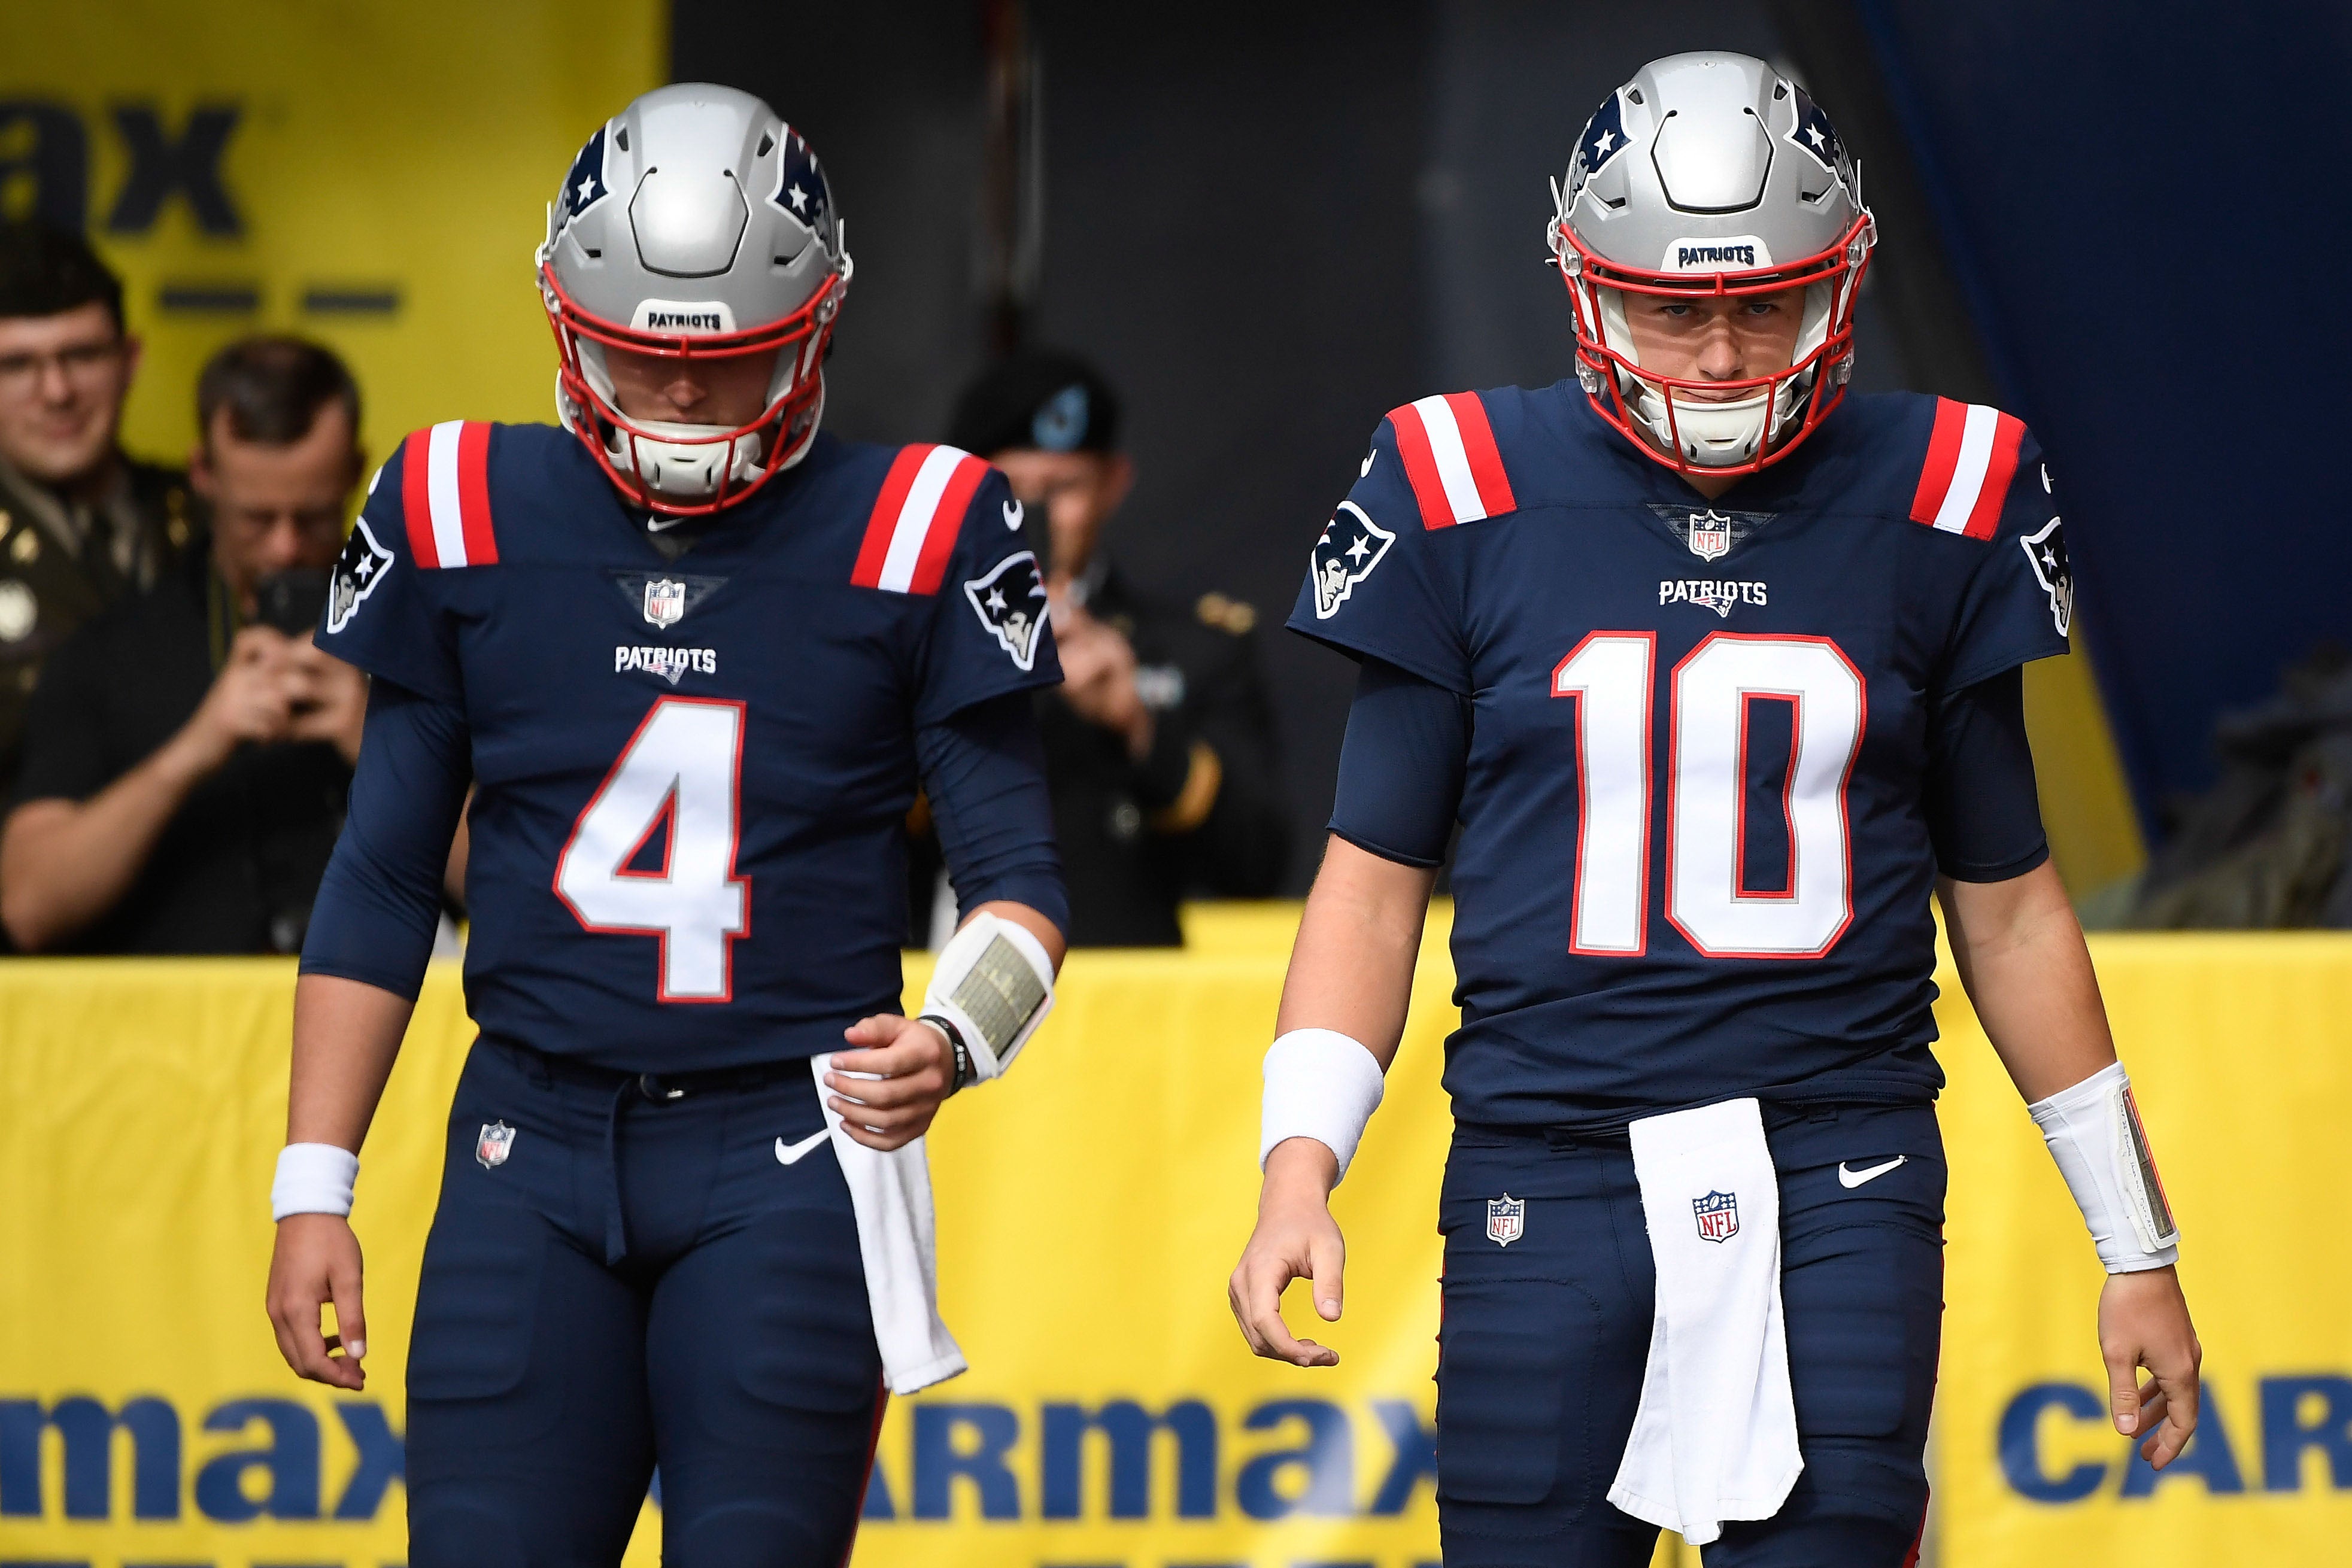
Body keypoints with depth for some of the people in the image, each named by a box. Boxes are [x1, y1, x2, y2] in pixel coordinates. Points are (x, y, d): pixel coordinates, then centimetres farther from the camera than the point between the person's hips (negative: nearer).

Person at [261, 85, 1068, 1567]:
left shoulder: (916, 537, -1)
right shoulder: (463, 518, 5)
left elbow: (1017, 875, 3)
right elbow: (384, 879, 12)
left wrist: (953, 1039, -19)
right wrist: (314, 1187, 7)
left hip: (789, 1160, -2)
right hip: (535, 1145, 2)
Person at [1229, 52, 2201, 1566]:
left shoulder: (1933, 505, 6)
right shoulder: (1473, 498, 4)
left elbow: (2008, 904, 14)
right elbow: (1375, 875, 7)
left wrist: (2139, 1247, 16)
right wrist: (1300, 1168, -7)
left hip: (1837, 1189, 0)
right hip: (1550, 1181, 0)